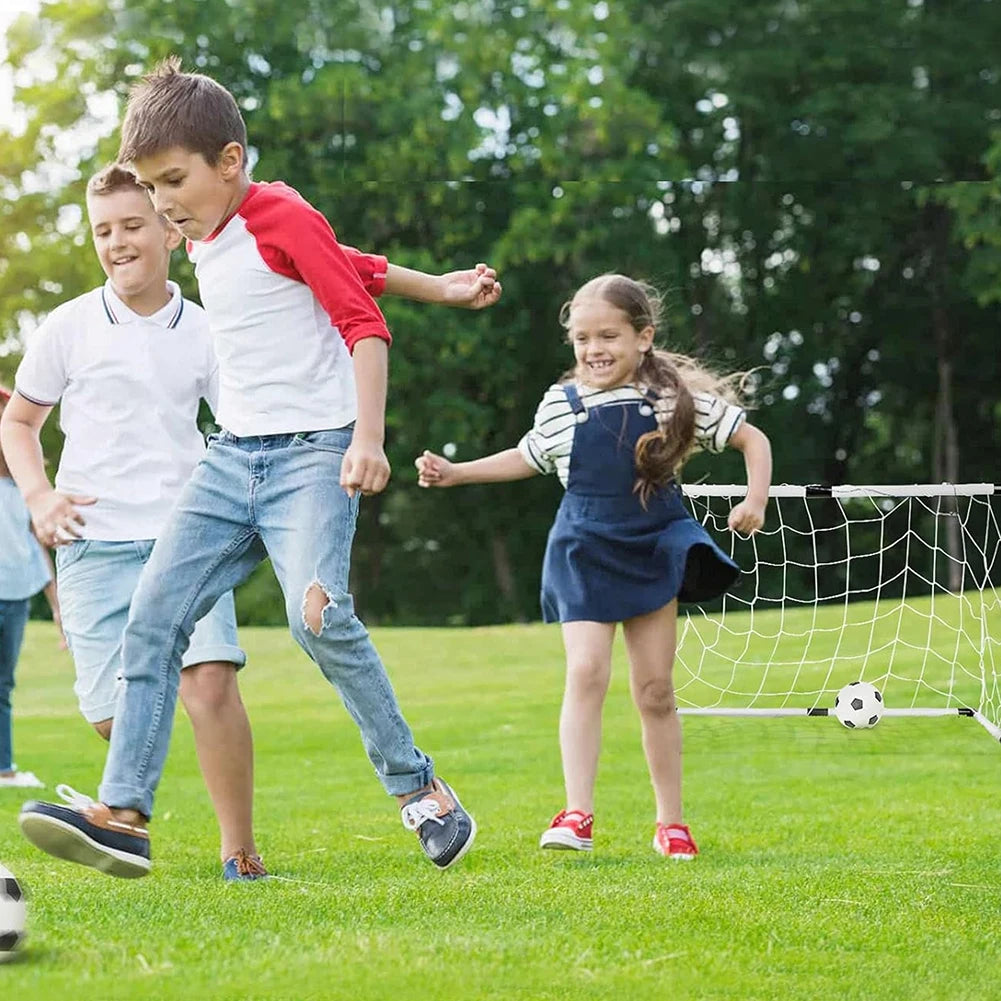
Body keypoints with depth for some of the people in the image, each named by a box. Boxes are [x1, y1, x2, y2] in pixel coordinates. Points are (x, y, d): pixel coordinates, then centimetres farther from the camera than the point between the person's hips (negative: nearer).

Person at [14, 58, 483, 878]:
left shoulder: (285, 219, -8)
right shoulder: (204, 242, 15)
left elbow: (364, 323, -12)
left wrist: (368, 437, -22)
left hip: (313, 452, -8)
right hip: (231, 456, 8)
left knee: (319, 615, -26)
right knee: (154, 613, -6)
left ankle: (419, 789, -11)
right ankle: (123, 814, -10)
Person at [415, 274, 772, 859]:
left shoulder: (680, 398, -5)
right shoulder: (561, 406, 1)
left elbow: (752, 439, 3)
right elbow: (528, 458, 21)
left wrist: (756, 501, -11)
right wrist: (456, 472, 14)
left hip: (656, 549, 0)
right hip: (586, 552, 0)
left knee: (655, 689, 4)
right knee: (586, 673, -16)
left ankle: (671, 822, 15)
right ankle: (578, 815, -17)